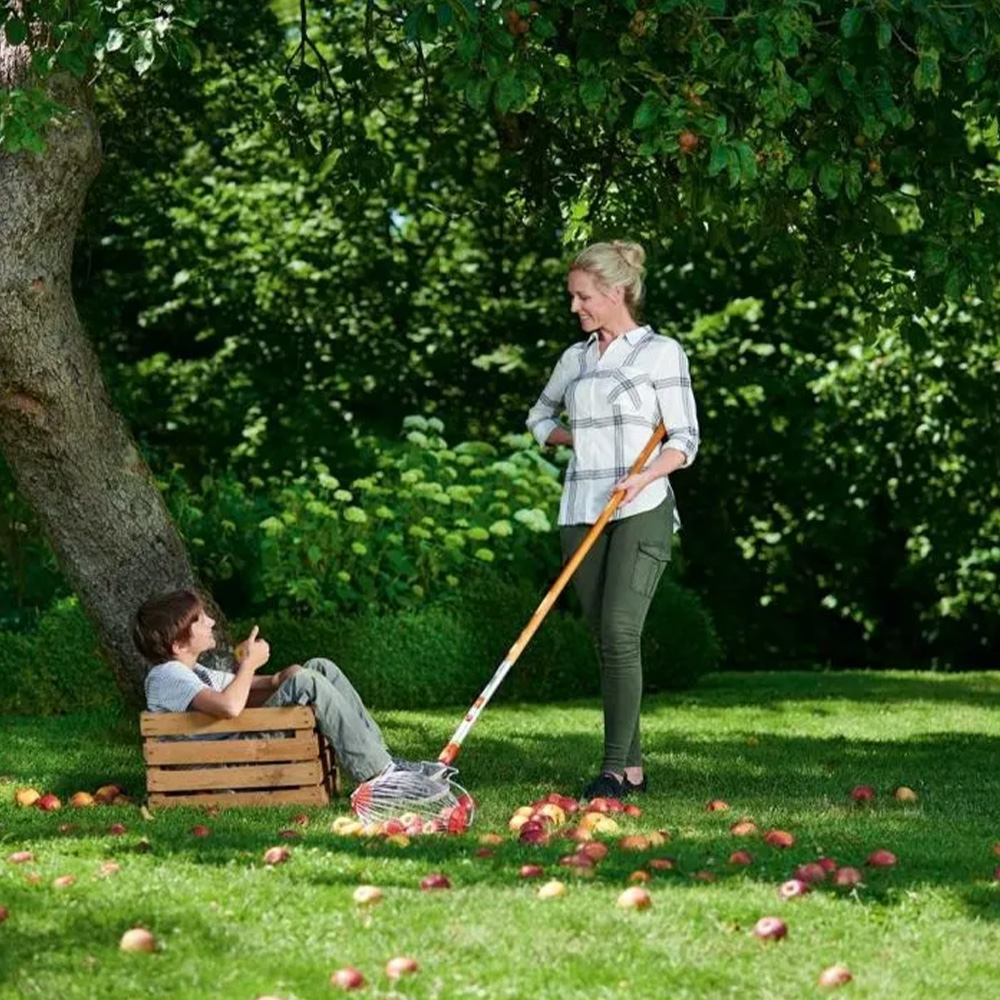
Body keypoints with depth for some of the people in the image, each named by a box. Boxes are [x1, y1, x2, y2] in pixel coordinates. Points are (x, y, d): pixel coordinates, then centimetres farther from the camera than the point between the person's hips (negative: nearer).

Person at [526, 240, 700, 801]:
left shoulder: (660, 352, 0)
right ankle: (633, 766, 10)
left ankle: (617, 767, -15)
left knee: (620, 631, -16)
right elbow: (540, 416, 32)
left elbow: (685, 439, -4)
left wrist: (642, 477, -21)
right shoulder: (575, 359, 15)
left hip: (642, 511, -6)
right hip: (582, 512, 6)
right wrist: (576, 438, 10)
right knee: (604, 639, 5)